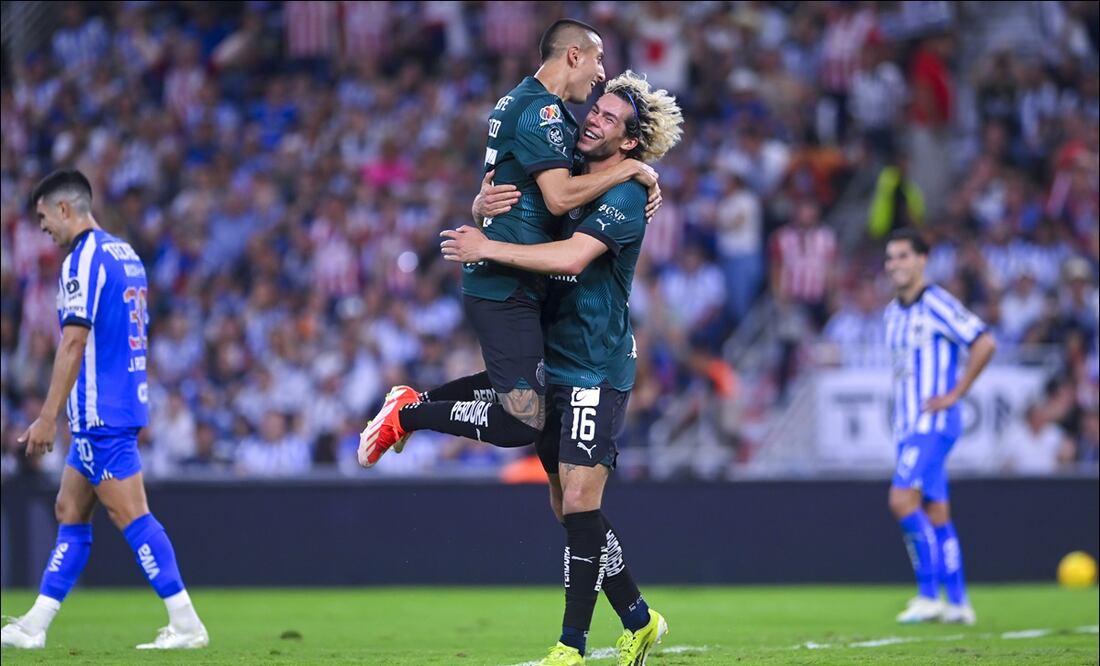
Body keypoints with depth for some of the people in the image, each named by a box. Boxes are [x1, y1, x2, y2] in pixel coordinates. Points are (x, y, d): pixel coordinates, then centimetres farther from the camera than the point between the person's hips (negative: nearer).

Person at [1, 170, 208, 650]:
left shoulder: (83, 260, -13)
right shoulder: (125, 254, 15)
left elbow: (73, 343, -19)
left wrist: (48, 417, -18)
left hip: (100, 413, -10)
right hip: (123, 406, 10)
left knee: (131, 516, -8)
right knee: (70, 513, 11)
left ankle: (186, 624, -9)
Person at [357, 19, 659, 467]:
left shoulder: (520, 102, 17)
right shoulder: (543, 110, -14)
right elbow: (560, 197, -23)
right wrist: (629, 170, -14)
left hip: (495, 279, 11)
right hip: (507, 289, -11)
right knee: (523, 422, -14)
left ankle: (416, 401, 24)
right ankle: (406, 415, -3)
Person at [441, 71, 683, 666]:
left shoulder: (625, 195, -11)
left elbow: (572, 256, -25)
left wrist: (486, 249, -20)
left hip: (597, 368, -8)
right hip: (554, 365, 8)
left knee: (579, 501, -13)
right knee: (566, 506, 11)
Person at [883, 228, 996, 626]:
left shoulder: (936, 305, -11)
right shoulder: (893, 313, 15)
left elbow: (984, 344, -18)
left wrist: (955, 394, -16)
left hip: (934, 424, -8)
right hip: (907, 426, 8)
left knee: (903, 498, -19)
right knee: (936, 514, 7)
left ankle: (928, 595, -16)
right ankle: (957, 603, 9)